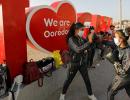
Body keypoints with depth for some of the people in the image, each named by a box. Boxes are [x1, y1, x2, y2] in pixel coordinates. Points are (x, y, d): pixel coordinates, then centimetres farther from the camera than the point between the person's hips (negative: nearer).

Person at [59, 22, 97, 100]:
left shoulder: (81, 38, -2)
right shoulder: (71, 39, -19)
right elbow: (78, 49, -33)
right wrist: (89, 42, -34)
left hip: (82, 63, 5)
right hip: (74, 64, -5)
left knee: (87, 80, 13)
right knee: (69, 80, 13)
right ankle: (63, 94, 37)